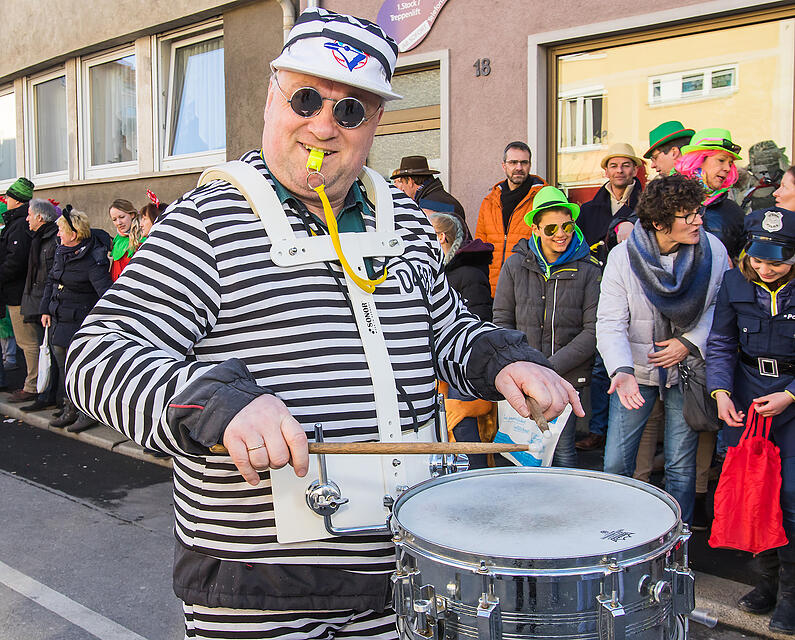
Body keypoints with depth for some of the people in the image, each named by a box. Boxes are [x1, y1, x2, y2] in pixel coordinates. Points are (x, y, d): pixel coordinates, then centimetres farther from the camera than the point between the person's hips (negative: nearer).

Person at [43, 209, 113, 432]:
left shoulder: (93, 261, -20)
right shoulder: (61, 251, 6)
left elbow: (106, 293, -24)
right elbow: (51, 280, 17)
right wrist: (45, 309, 13)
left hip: (79, 320, -8)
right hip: (58, 317, 8)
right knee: (63, 363, 14)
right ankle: (70, 409, 27)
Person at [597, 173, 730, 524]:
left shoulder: (712, 250, -9)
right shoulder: (623, 257, -15)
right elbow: (610, 323, -18)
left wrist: (689, 342, -10)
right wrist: (622, 371, -34)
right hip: (636, 369, -1)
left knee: (681, 464, 7)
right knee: (616, 462, 1)